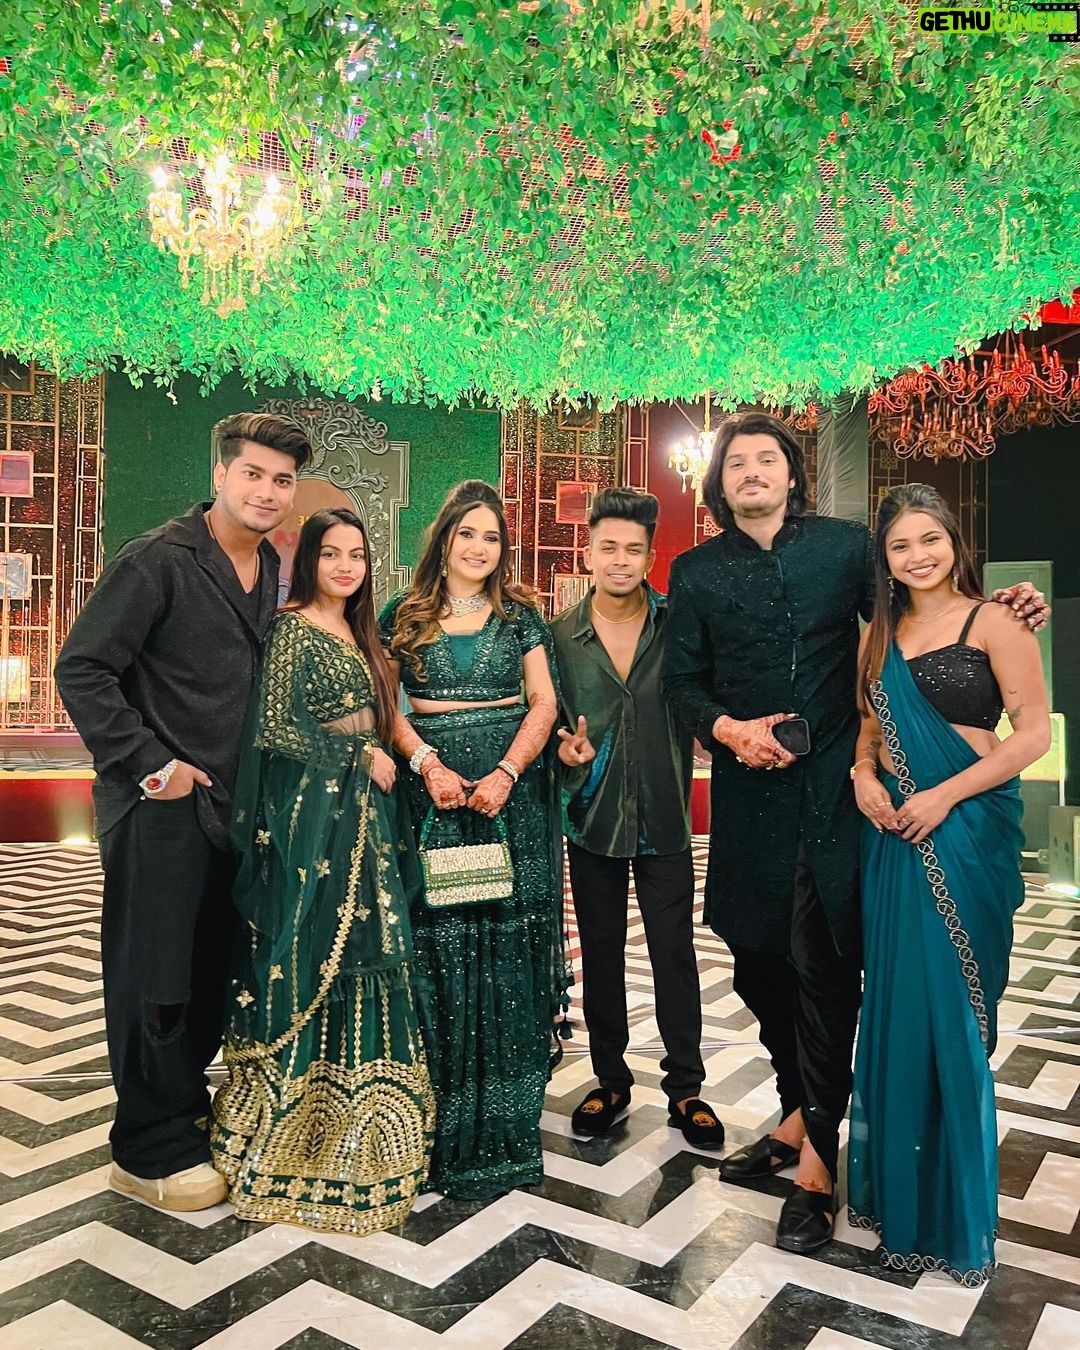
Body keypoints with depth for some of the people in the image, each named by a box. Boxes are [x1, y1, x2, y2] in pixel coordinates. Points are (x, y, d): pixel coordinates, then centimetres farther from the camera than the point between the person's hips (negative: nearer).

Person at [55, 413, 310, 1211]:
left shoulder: (270, 570, 9)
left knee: (214, 972, 17)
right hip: (160, 806, -7)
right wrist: (150, 764, -16)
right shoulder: (158, 561, -13)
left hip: (231, 803, 7)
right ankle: (152, 1153, 22)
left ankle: (185, 1108, 38)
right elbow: (81, 671, -15)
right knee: (154, 981, 5)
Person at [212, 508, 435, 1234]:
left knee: (362, 953, 12)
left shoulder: (359, 635, 15)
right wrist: (360, 754, -11)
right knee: (314, 957, -1)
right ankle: (300, 1139, 15)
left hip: (363, 817, 8)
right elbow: (276, 727, -16)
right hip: (313, 817, -8)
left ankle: (352, 1132, 28)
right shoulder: (293, 630, -9)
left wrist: (377, 759, 4)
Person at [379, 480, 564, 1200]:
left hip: (513, 792, 0)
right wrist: (428, 763, -11)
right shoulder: (407, 614, 9)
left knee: (508, 940, 1)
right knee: (440, 943, 1)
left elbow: (544, 703, 1)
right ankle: (444, 1118, 14)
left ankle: (504, 1123, 14)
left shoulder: (521, 615, 8)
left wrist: (506, 774, -13)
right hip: (433, 791, 0)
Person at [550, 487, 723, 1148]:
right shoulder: (560, 633, 0)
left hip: (664, 817, -1)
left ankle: (686, 1087, 24)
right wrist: (564, 744, -14)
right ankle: (611, 1082, 30)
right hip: (592, 817, 1)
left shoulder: (679, 624, -3)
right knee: (601, 956, 13)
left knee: (675, 954, 6)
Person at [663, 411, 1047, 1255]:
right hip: (750, 791, 3)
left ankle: (817, 1161, 13)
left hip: (835, 785, -2)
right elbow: (683, 679, 6)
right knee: (758, 962, 12)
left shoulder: (847, 545, 3)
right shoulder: (697, 572, 7)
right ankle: (798, 1115, 35)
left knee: (824, 963, -2)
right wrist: (727, 728, -11)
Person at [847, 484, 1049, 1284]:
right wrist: (864, 776, -3)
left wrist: (944, 796, -16)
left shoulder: (993, 623, -5)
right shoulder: (880, 634, 12)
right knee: (894, 1003, 11)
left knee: (949, 1009, 1)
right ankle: (895, 1180, 29)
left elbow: (1034, 733, -9)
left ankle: (954, 1207, 21)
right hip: (893, 832, 5)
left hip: (967, 831, -5)